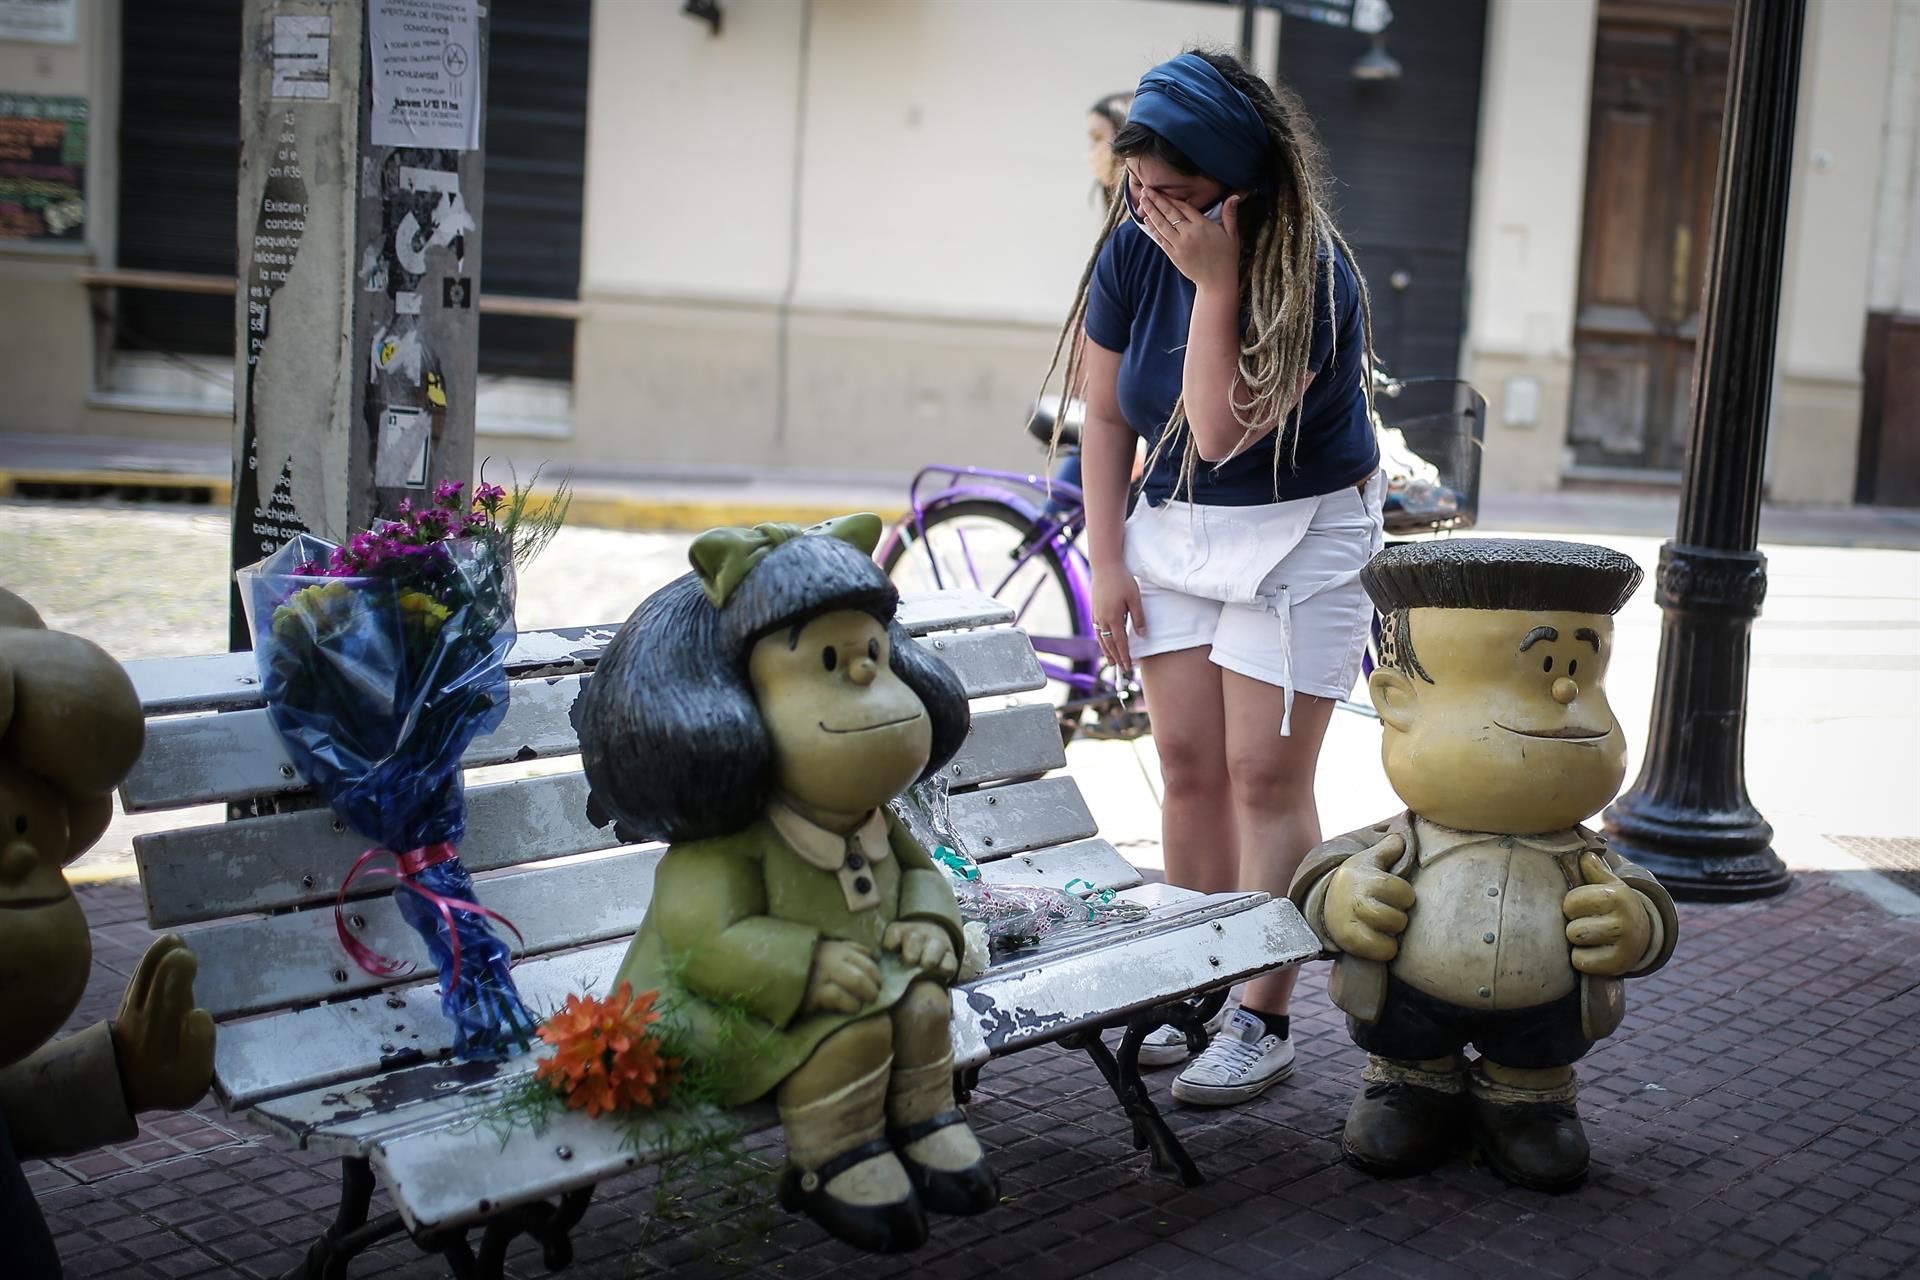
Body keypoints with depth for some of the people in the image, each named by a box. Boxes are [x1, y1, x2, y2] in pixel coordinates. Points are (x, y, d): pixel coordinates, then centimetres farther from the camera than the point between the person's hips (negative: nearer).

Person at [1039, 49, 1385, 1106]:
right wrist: (1107, 562, -1)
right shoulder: (1133, 250, -7)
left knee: (1265, 777, -5)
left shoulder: (1315, 278, -23)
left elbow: (1219, 433, -29)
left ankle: (1262, 1019, 3)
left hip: (1301, 533, -5)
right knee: (1188, 766, 6)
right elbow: (1105, 414, 2)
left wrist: (1216, 283, -32)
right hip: (1174, 526, 5)